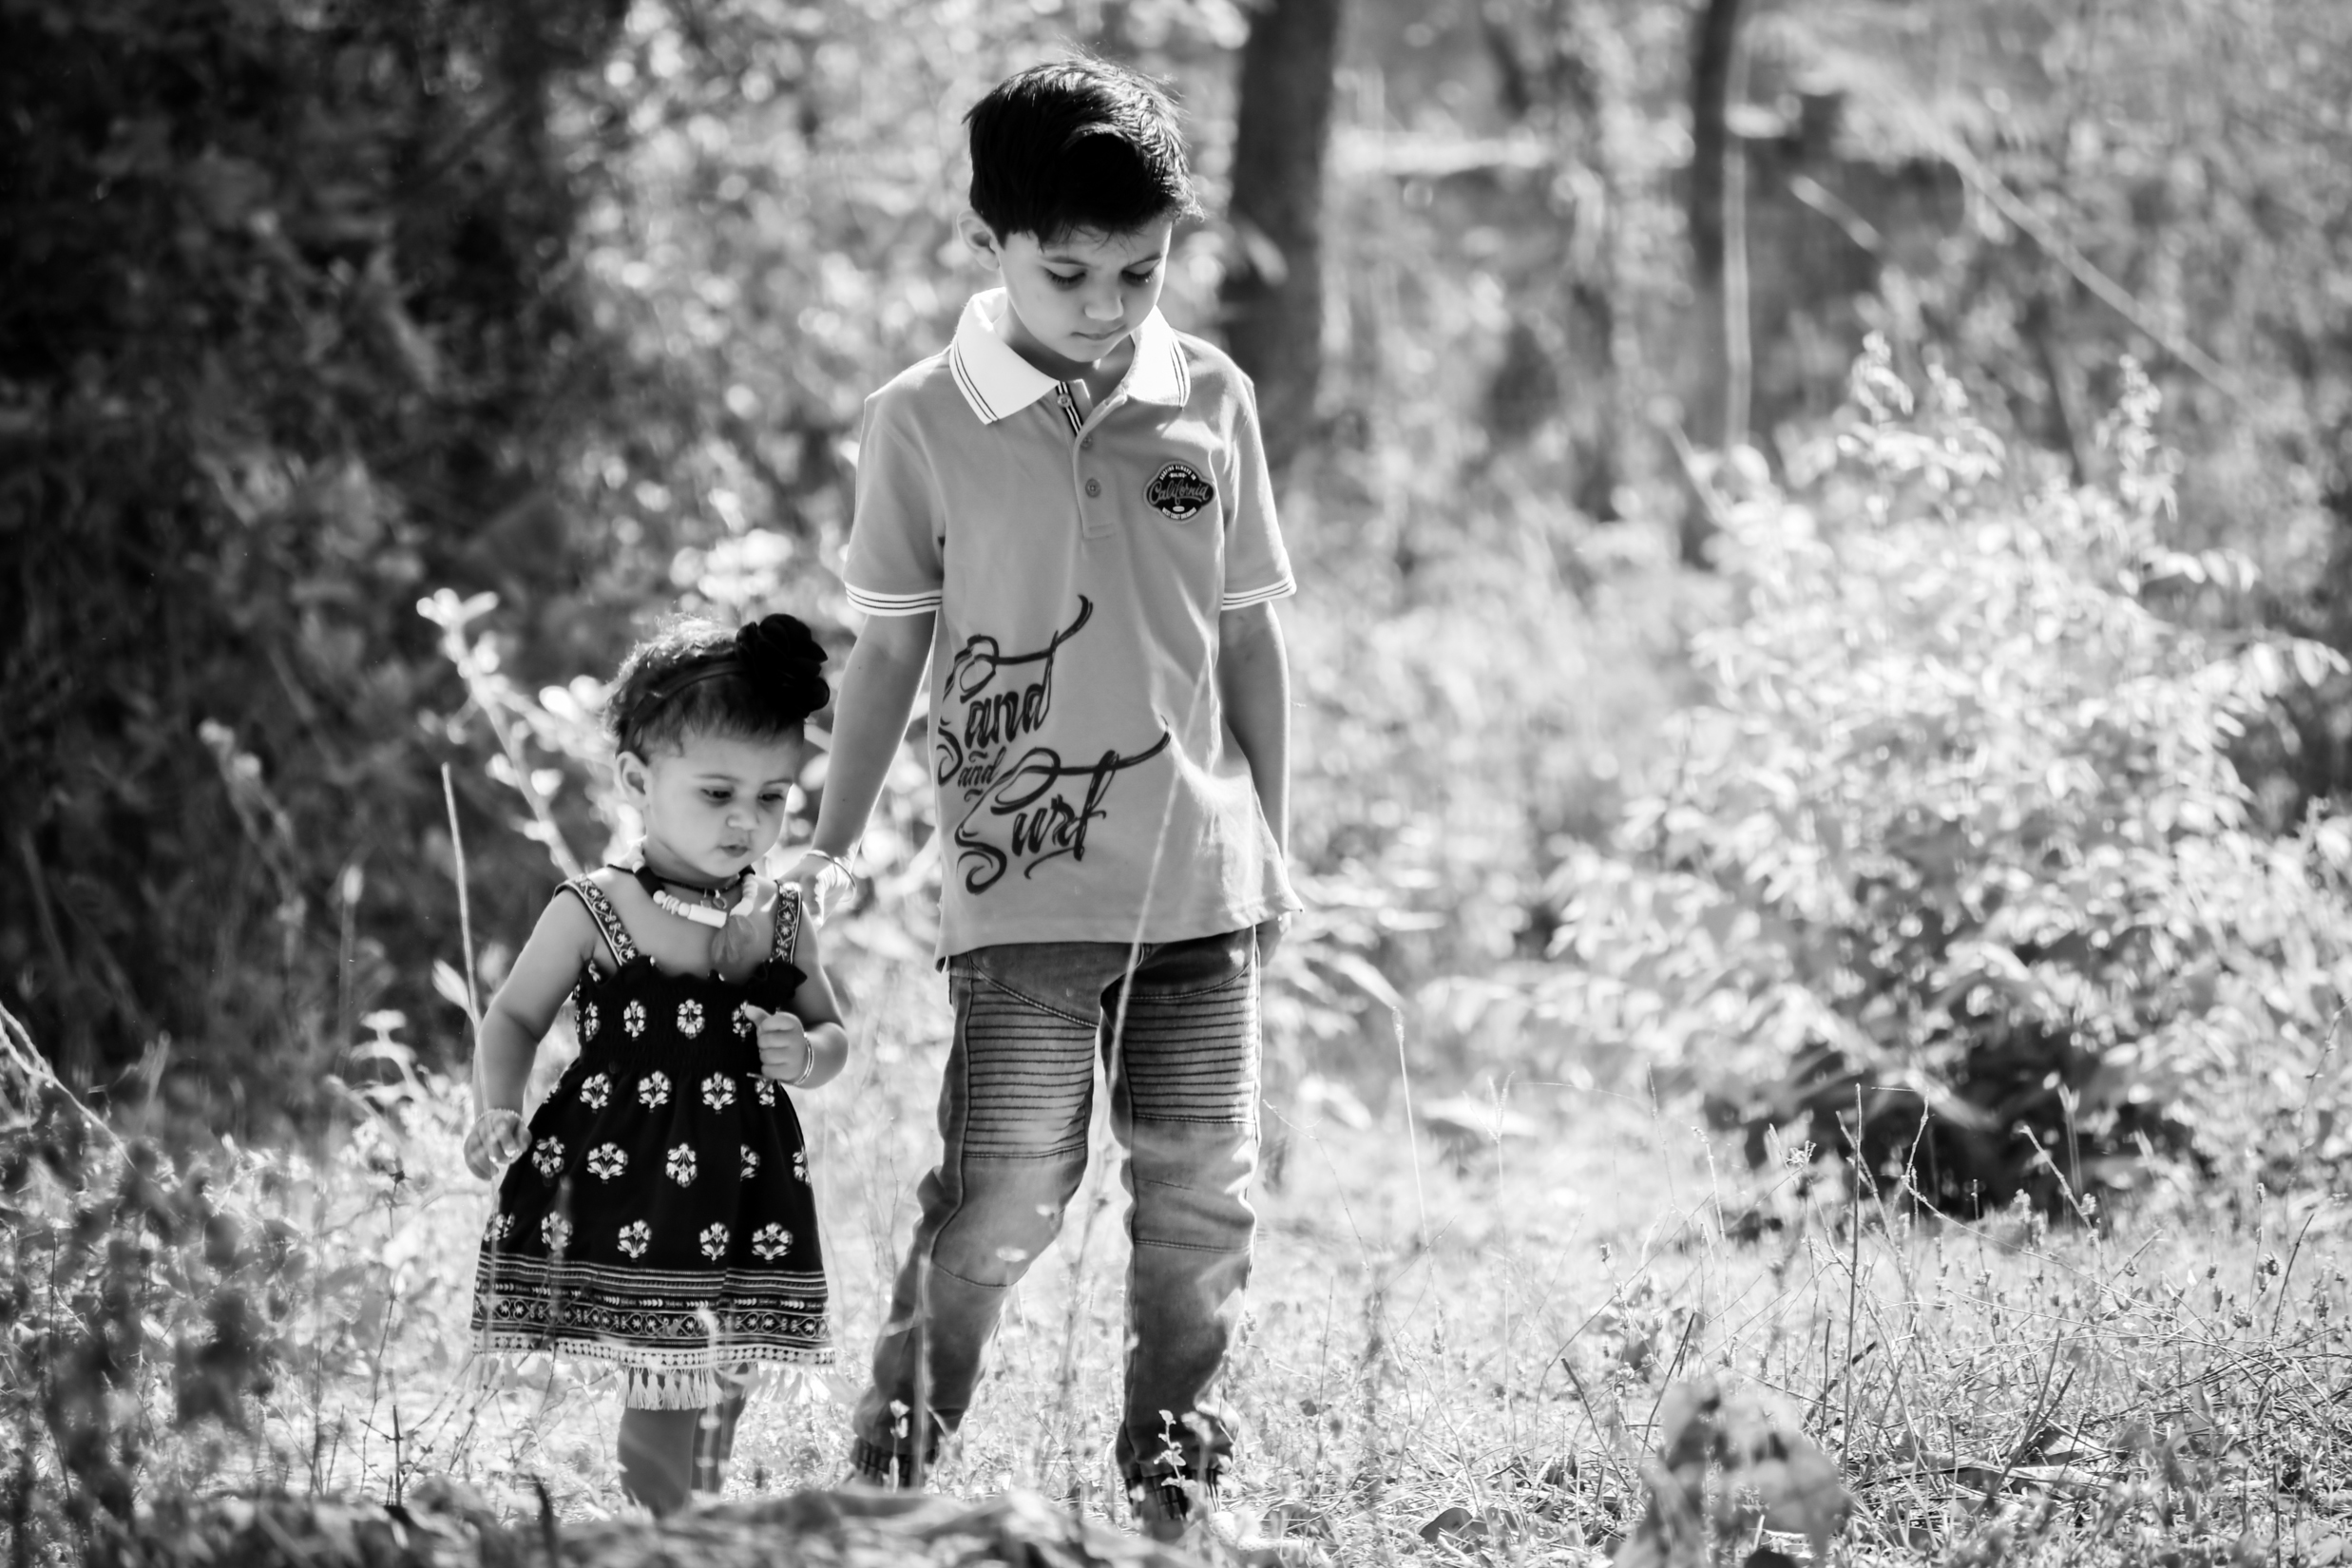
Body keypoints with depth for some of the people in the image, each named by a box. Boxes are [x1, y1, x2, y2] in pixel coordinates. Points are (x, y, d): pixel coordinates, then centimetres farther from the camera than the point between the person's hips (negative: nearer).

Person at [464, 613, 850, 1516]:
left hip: (741, 1203, 5)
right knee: (661, 1405, -8)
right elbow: (513, 1020, 1)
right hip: (620, 1196, -4)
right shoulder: (593, 913, -6)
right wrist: (498, 1116, -15)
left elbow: (832, 1033, 16)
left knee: (718, 1394, 9)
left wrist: (806, 1055, -7)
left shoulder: (780, 920, 7)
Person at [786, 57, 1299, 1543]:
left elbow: (1250, 633, 12)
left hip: (1201, 880, 3)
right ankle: (891, 1464, 3)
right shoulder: (923, 425, -3)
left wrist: (1273, 839, 13)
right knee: (1000, 1206, -9)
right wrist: (833, 846, 1)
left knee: (1202, 1203, 7)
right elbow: (891, 647, 4)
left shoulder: (1213, 400, 4)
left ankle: (1173, 1481, 19)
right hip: (1022, 889, -3)